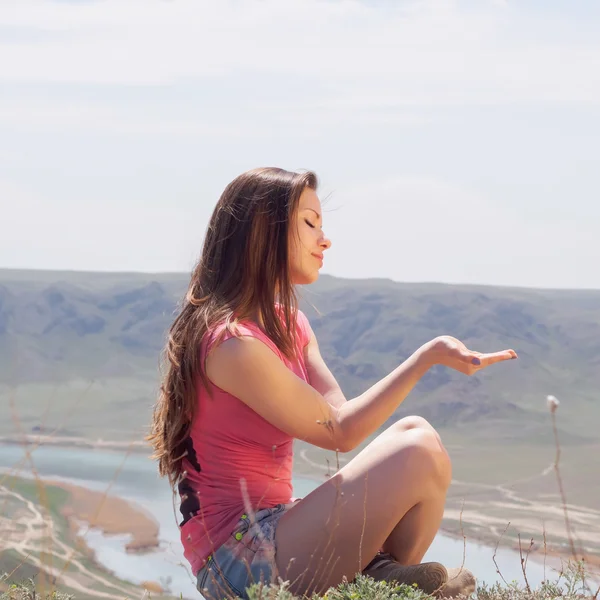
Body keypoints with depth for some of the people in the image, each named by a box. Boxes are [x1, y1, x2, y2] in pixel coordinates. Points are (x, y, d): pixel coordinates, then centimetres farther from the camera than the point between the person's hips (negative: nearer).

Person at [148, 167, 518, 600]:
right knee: (420, 454, -18)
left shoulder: (290, 325, 13)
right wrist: (427, 357, -16)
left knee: (415, 431, 7)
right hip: (239, 560, -10)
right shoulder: (233, 344, -19)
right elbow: (337, 431, -14)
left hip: (270, 532, 10)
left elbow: (338, 414, 2)